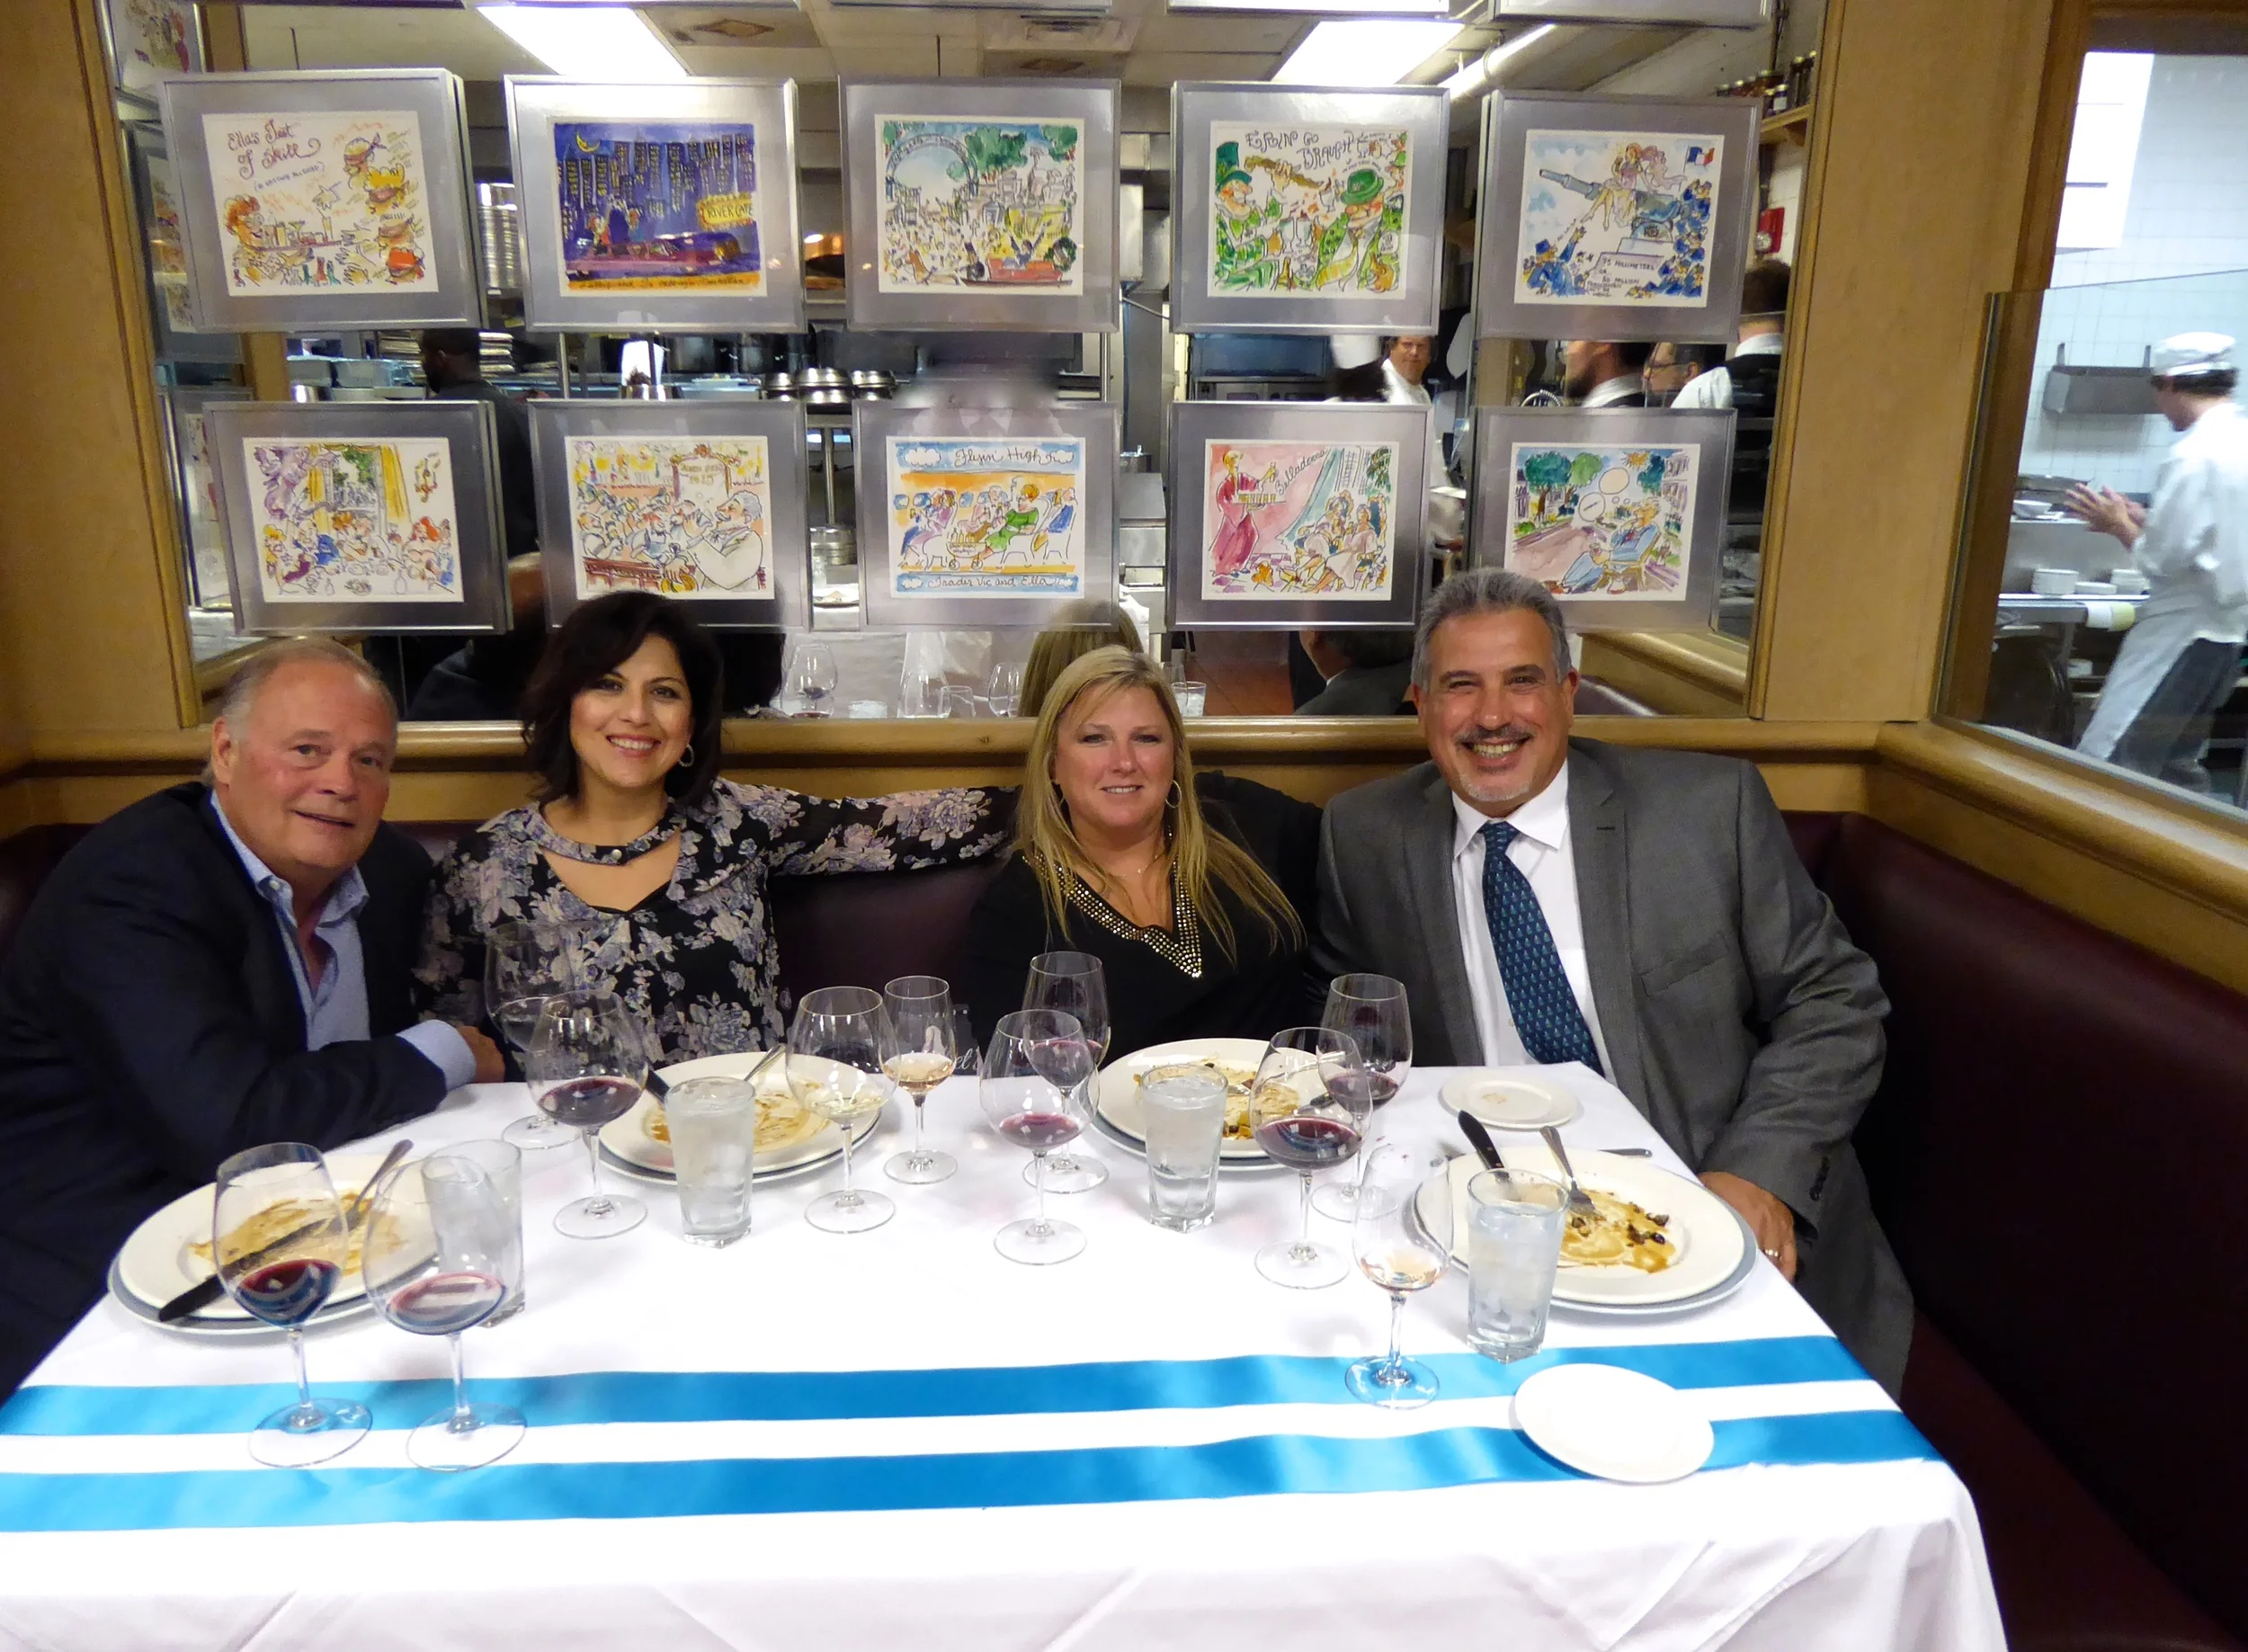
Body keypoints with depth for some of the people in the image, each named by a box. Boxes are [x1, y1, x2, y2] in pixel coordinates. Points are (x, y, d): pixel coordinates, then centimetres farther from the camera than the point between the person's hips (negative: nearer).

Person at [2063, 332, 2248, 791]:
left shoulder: (2196, 454, -18)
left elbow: (2161, 559, -18)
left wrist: (2119, 525, -1)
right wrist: (2143, 520, 13)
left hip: (2180, 633, -9)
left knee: (2105, 766, -8)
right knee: (2177, 766, 18)